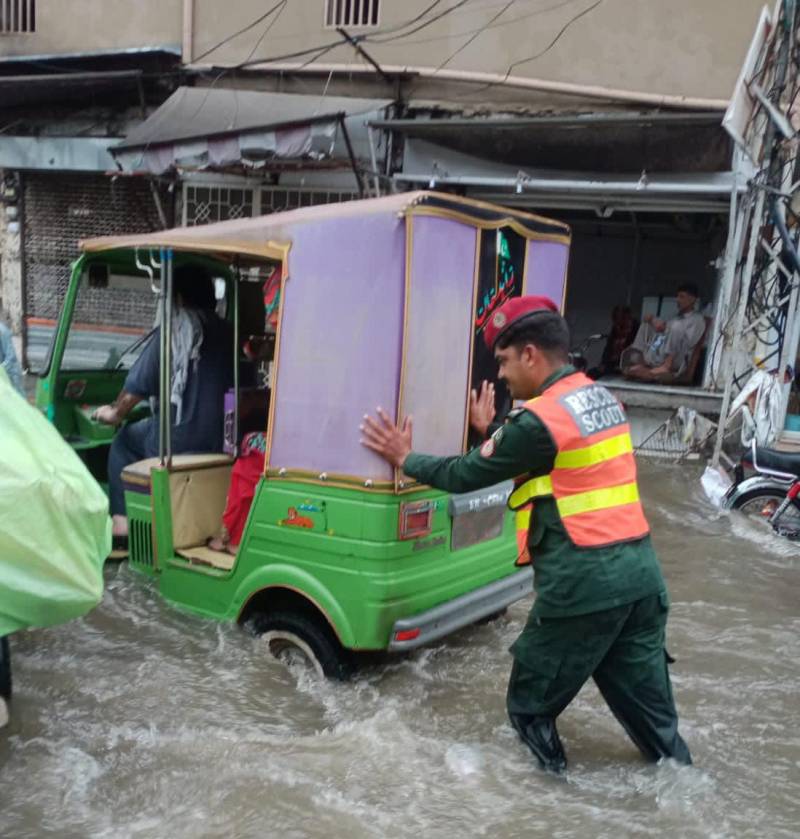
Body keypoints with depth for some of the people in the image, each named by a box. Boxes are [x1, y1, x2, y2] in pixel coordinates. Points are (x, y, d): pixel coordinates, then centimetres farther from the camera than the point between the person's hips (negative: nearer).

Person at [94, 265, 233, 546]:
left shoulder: (171, 332, -8)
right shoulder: (225, 333, 5)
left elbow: (136, 388, -4)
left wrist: (115, 414, 14)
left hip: (172, 438, -5)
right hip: (213, 441, 5)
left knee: (123, 441, 23)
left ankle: (121, 521, 17)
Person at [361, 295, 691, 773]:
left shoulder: (540, 419, -14)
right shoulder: (601, 398, 12)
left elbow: (466, 475, -4)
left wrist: (405, 458, 10)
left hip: (584, 583, -8)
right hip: (639, 571, 8)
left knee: (530, 707, 12)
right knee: (648, 706, 19)